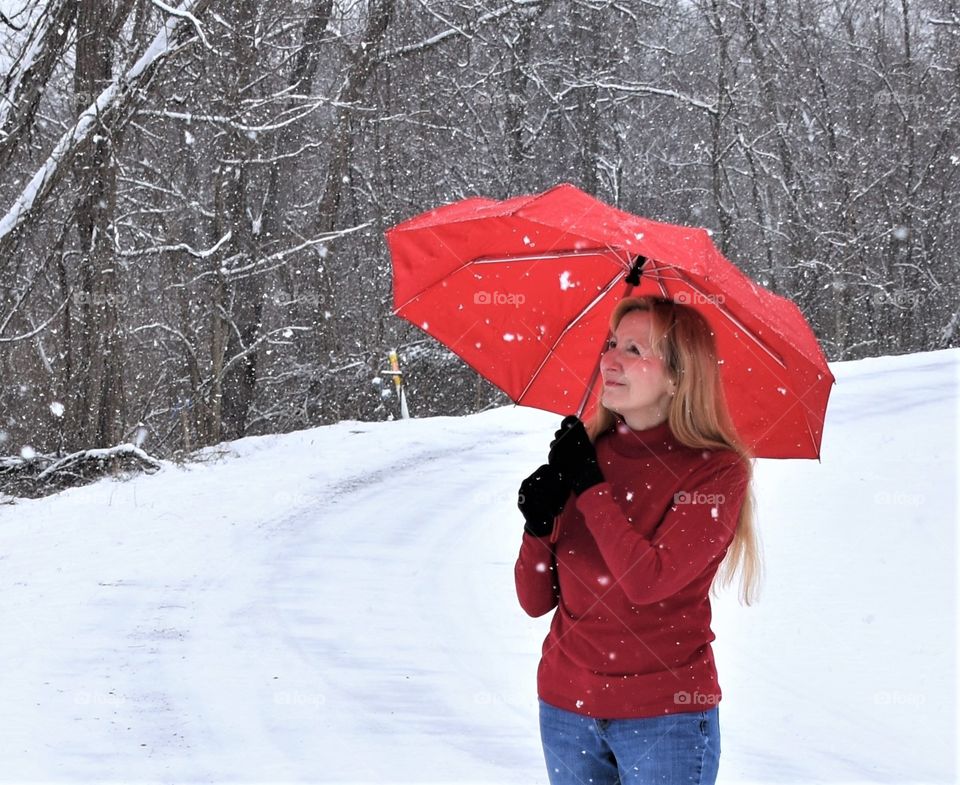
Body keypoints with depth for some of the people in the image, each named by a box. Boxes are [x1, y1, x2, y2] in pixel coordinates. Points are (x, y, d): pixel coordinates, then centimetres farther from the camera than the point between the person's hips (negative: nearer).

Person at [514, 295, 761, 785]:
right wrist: (538, 528, -16)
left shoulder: (716, 470, -9)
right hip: (566, 708, 4)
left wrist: (591, 486, -15)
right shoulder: (587, 449, 2)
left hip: (664, 719, -4)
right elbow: (536, 601, 2)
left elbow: (649, 581, -22)